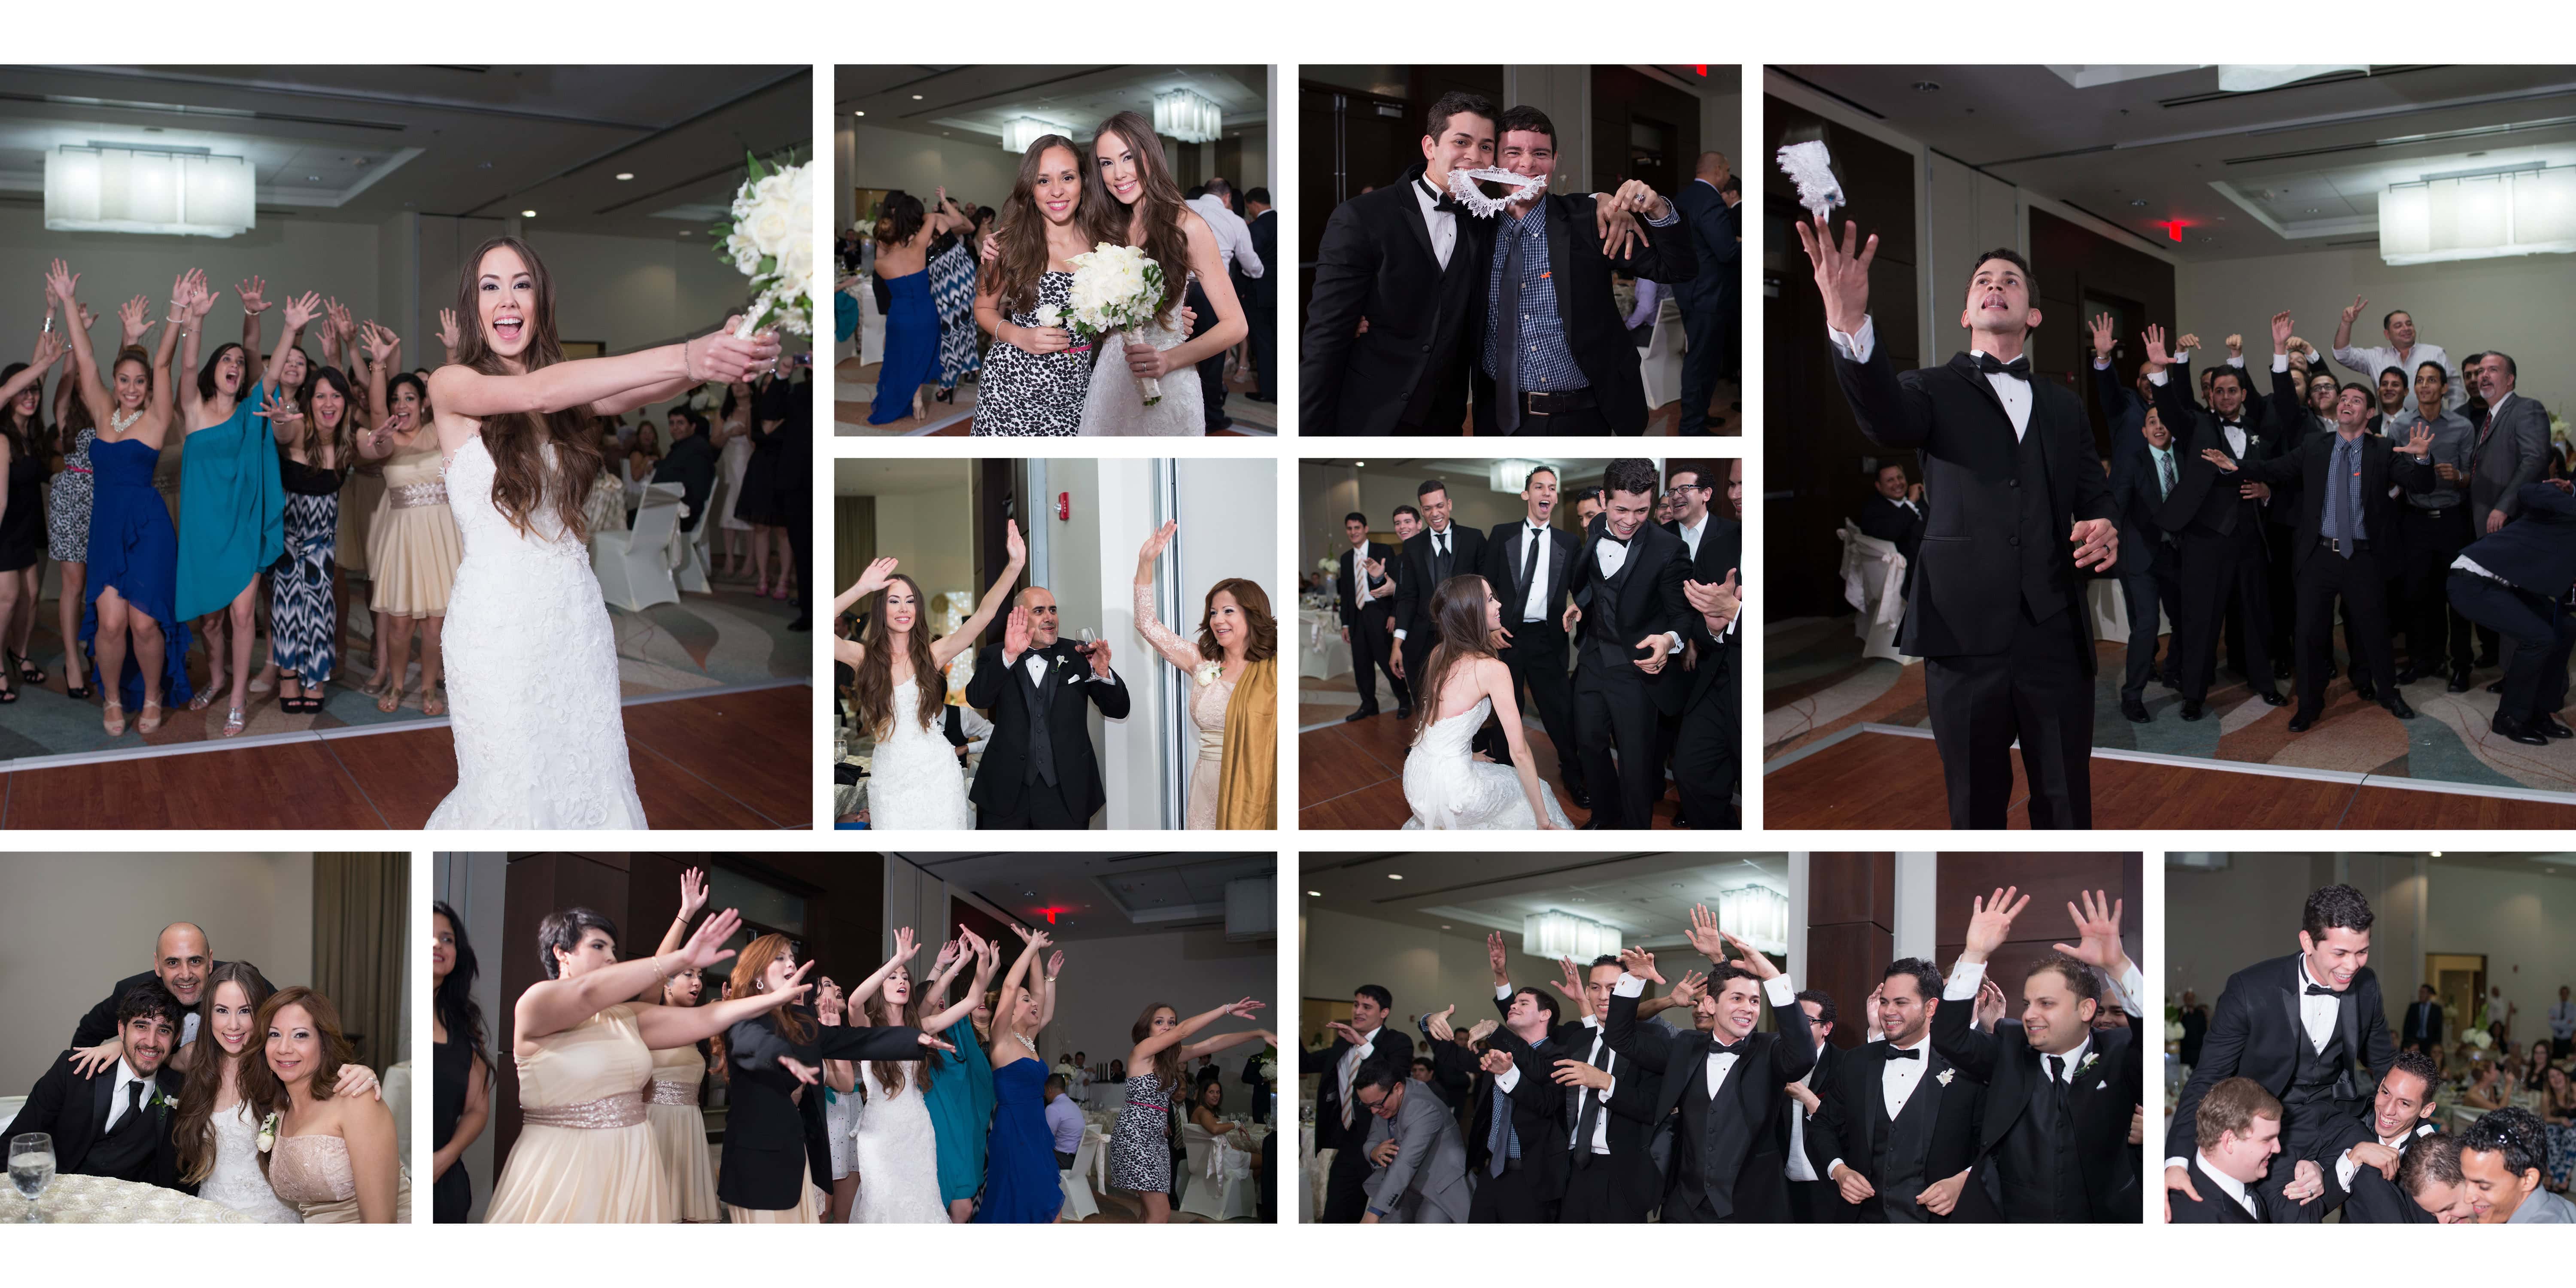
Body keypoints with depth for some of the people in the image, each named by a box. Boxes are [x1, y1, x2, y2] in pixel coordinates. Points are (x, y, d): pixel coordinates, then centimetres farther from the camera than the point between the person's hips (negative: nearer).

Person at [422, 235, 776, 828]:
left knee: (591, 778, 7)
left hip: (577, 612, 4)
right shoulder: (452, 385, -5)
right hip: (498, 617, -4)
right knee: (514, 788, 5)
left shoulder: (571, 391, 8)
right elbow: (534, 392, -25)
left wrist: (720, 352, -38)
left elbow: (636, 394, -13)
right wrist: (685, 358, -37)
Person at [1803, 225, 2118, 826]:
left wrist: (2104, 531, -11)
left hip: (2056, 637, 3)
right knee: (1976, 811, 7)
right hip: (1966, 636, -2)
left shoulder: (2065, 408, 18)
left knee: (2067, 811, 5)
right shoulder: (1935, 390, 6)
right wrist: (1850, 325, -38)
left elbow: (2095, 500, 16)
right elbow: (1886, 419, -17)